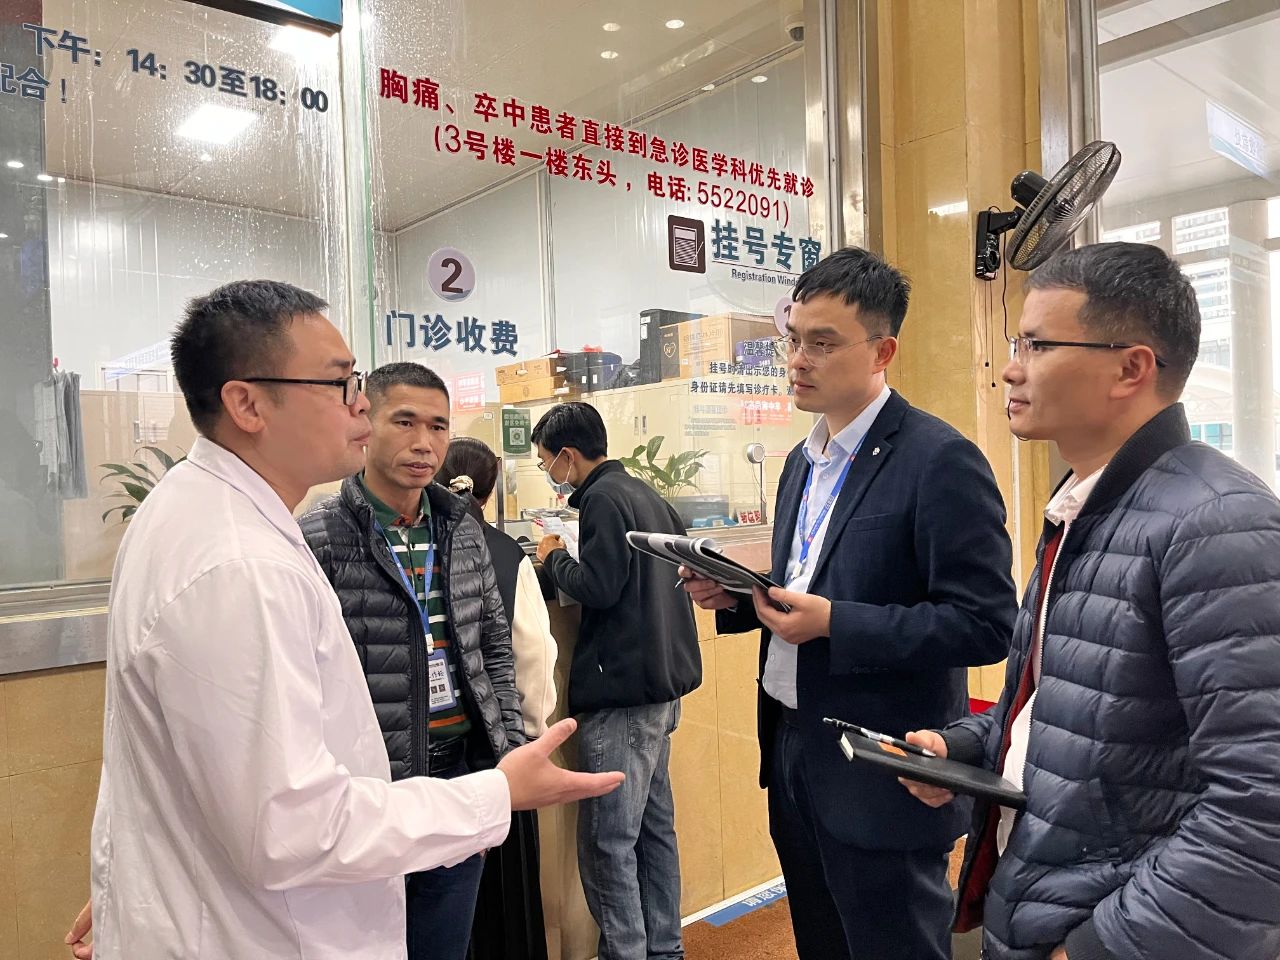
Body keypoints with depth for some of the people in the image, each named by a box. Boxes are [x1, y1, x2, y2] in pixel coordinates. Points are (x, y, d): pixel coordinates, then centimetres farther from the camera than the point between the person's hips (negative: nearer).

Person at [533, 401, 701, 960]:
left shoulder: (603, 499, -13)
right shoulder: (646, 495, 15)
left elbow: (598, 587, -20)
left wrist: (553, 558, -2)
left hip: (622, 692, -10)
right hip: (661, 683, 10)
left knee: (607, 840, -2)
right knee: (654, 825, 17)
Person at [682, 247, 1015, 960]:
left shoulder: (940, 460, -17)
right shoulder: (805, 459, 9)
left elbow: (985, 624, -20)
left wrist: (834, 623, -25)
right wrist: (736, 596, -2)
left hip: (883, 776, -8)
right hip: (793, 751, 8)